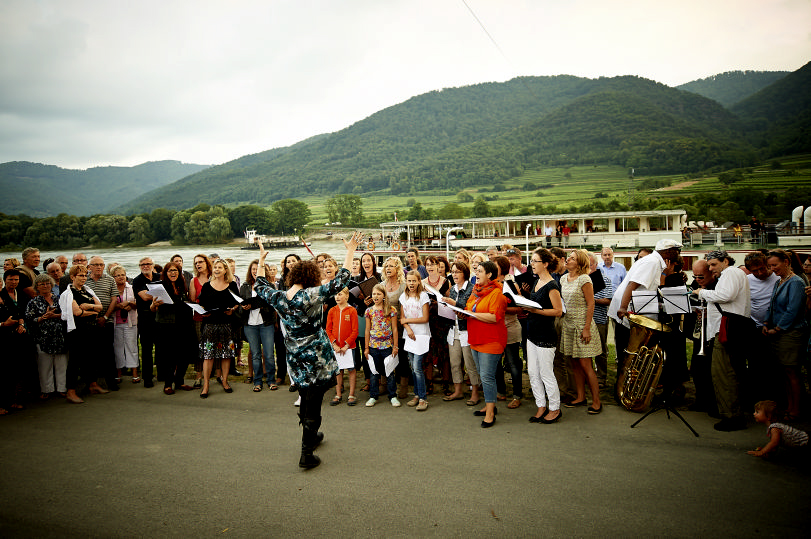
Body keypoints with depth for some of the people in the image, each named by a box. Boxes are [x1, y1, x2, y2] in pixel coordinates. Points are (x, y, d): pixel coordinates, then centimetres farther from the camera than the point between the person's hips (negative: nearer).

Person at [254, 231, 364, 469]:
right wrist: (350, 251, -15)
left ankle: (311, 436, 44)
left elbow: (260, 286, 18)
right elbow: (340, 281, -21)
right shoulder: (311, 295, -18)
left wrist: (261, 261, 27)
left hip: (296, 361, 6)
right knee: (313, 405, 3)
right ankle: (307, 454, 9)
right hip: (317, 359, -6)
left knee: (306, 401, 24)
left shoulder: (278, 298, -3)